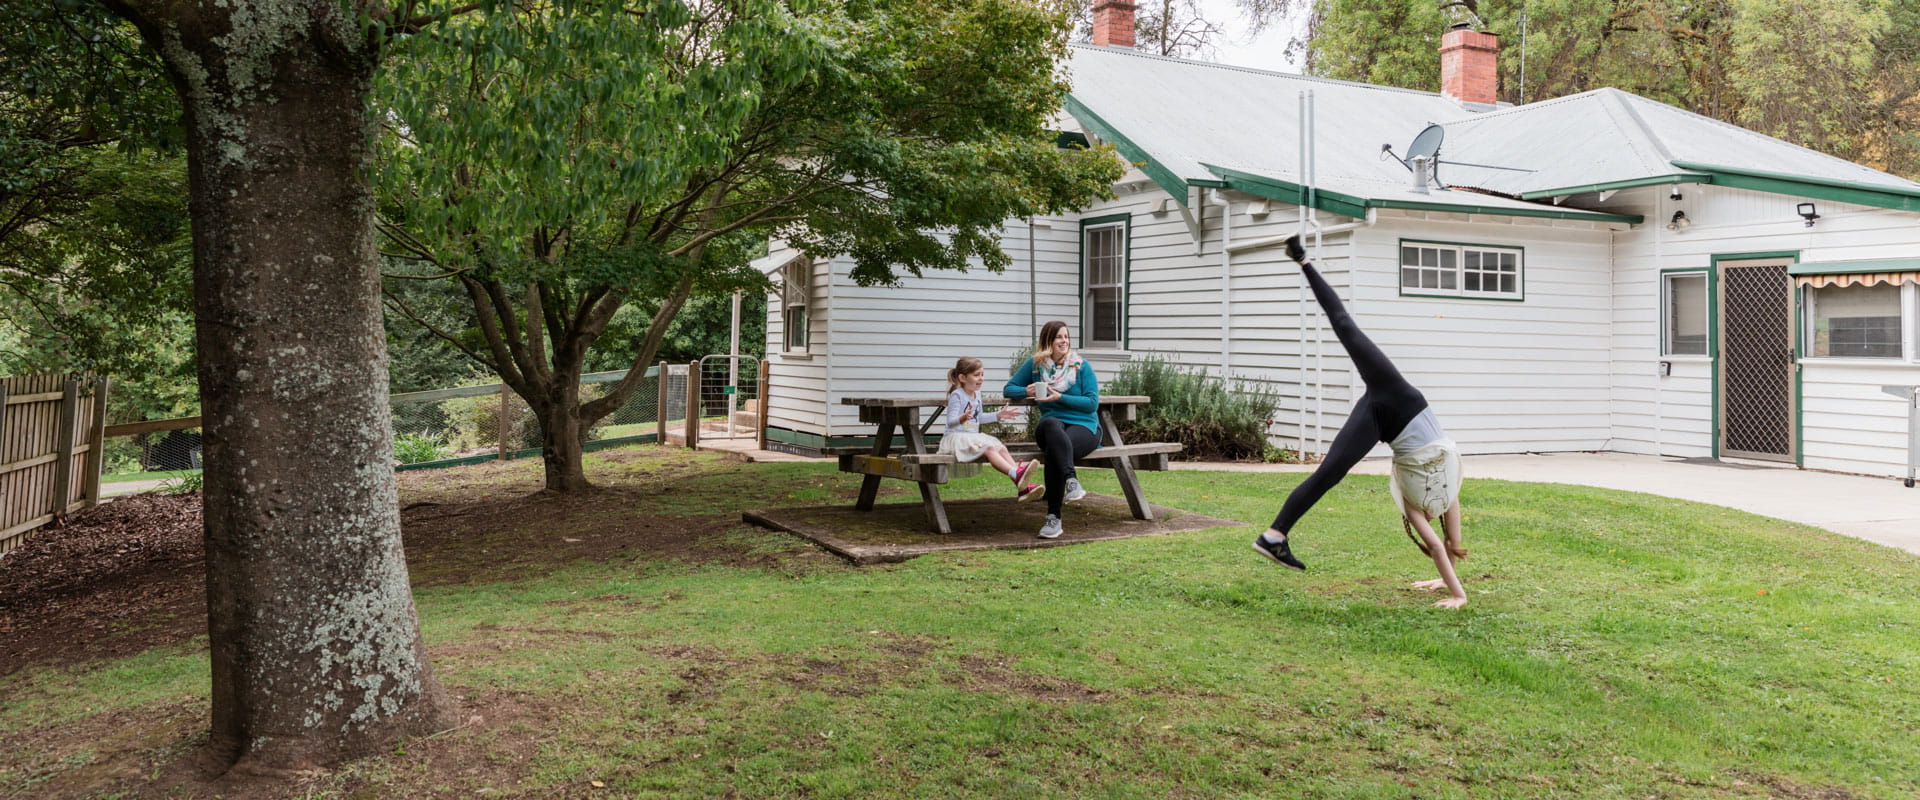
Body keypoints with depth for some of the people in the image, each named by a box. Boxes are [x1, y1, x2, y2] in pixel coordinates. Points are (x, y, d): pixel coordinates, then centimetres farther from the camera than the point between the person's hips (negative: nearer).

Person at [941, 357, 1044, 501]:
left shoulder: (977, 394, 15)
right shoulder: (956, 395, -11)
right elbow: (950, 422, -21)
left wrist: (999, 415, 29)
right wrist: (963, 418, -41)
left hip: (973, 437, 8)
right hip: (956, 437, -8)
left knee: (1001, 448, -13)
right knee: (989, 448, -29)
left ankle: (1021, 487, -25)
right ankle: (1016, 474, -48)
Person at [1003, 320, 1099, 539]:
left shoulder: (1081, 366, 6)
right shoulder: (1035, 364, 12)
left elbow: (1092, 403, -1)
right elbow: (1009, 388, 18)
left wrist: (1060, 397, -11)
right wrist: (1026, 391, -5)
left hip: (1083, 425, -1)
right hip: (1050, 427, 1)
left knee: (1053, 452, -36)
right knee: (1051, 423, -40)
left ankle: (1054, 518, -40)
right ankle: (1072, 481, -57)